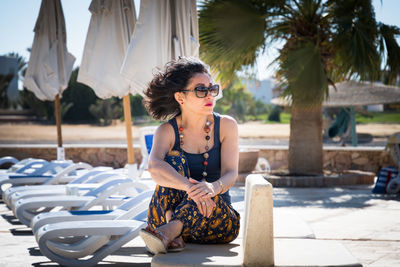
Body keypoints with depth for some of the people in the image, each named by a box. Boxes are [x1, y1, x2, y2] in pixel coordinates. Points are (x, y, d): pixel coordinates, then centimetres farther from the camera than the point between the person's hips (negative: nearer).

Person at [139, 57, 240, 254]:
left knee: (205, 192, -32)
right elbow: (154, 166, -26)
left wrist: (213, 187, -38)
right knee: (174, 158, -24)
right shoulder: (167, 131, -4)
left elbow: (230, 174, -13)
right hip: (172, 216, 0)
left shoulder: (226, 125, 1)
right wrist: (189, 186, -45)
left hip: (218, 218, 0)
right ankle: (174, 235, -43)